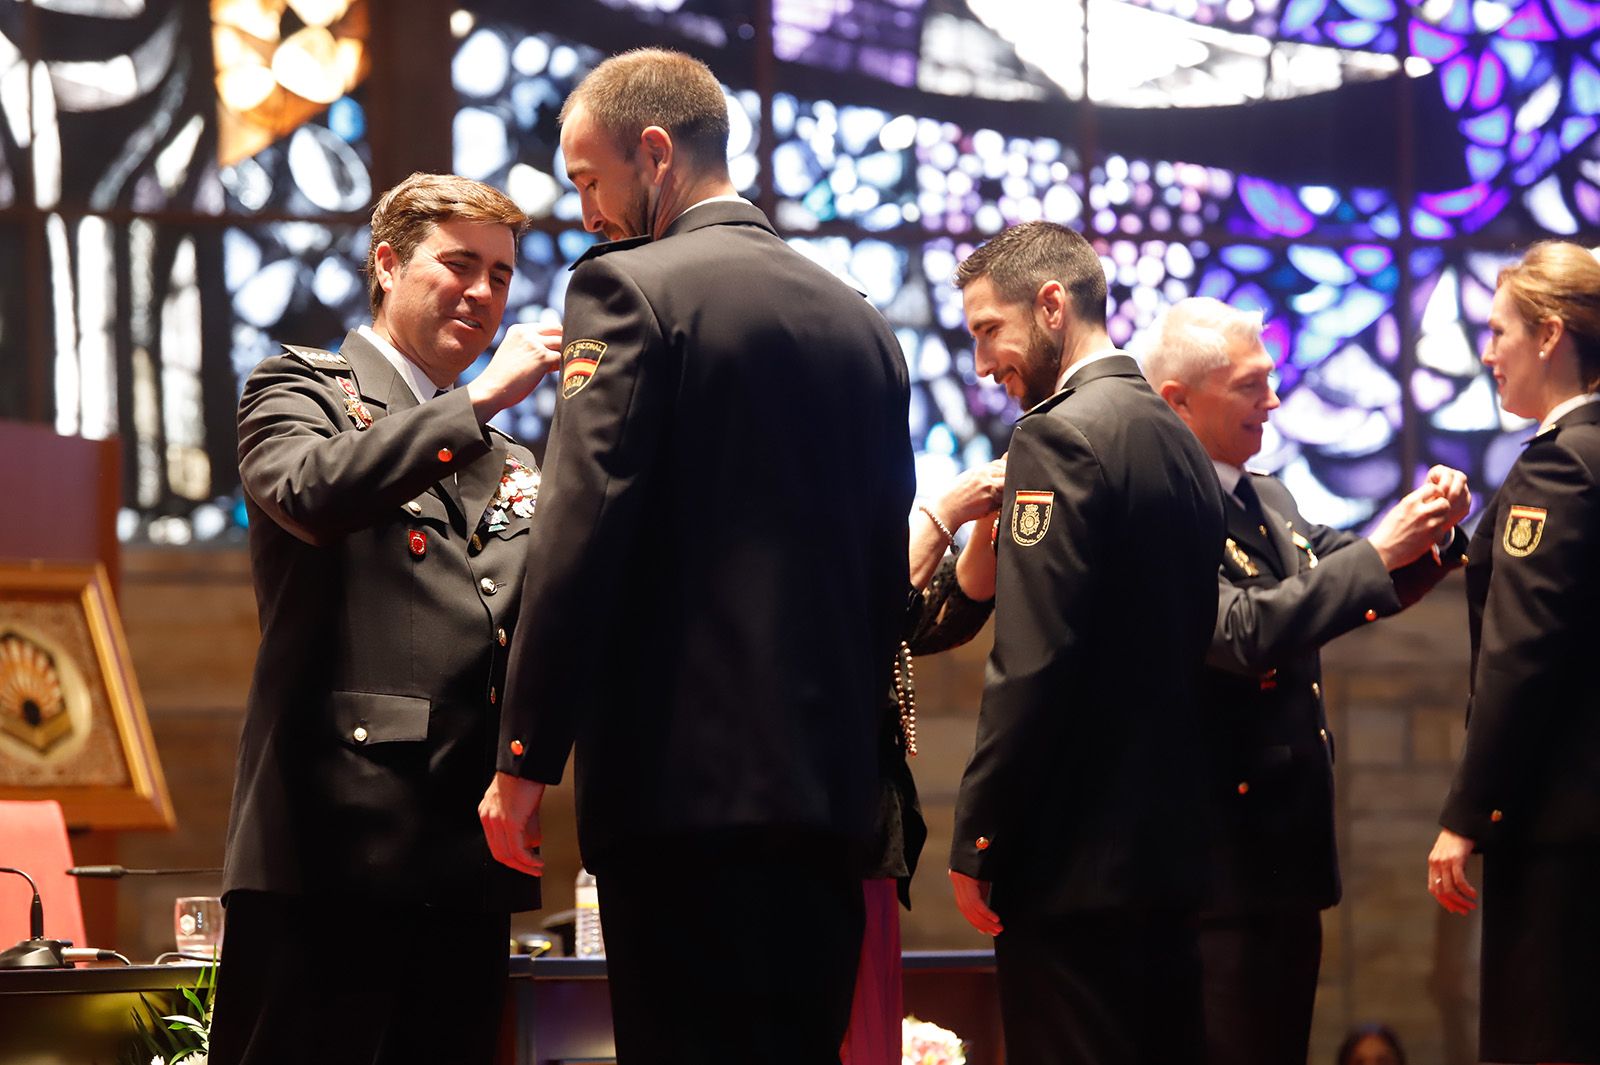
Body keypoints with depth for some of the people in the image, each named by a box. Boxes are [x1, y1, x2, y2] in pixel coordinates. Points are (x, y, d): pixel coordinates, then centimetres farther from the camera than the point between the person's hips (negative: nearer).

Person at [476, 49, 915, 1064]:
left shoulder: (631, 289, -5)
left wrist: (526, 758, -10)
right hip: (831, 783, 7)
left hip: (683, 772, -7)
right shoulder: (861, 323, 15)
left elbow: (582, 534, -12)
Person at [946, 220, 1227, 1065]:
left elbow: (1031, 667, -18)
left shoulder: (1060, 435, -11)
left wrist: (976, 841, -13)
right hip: (1169, 848, 9)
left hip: (1074, 863, -9)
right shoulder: (1175, 439, 15)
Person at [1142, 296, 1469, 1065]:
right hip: (1222, 862, -10)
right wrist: (1378, 552, -25)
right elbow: (1241, 633, -27)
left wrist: (1430, 529, -4)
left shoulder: (1269, 500, 13)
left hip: (1288, 856, 10)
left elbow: (1365, 589, 17)